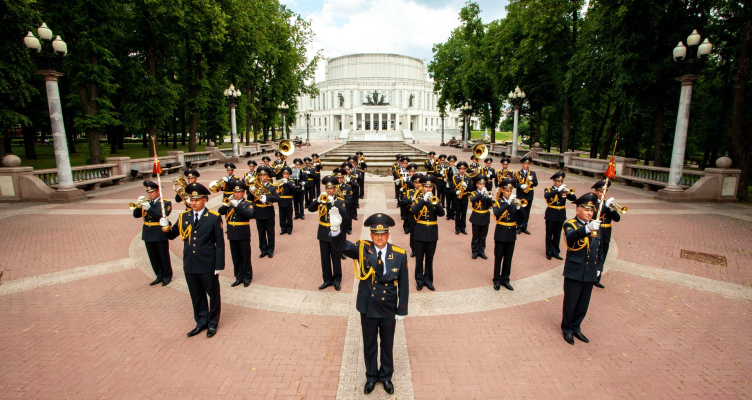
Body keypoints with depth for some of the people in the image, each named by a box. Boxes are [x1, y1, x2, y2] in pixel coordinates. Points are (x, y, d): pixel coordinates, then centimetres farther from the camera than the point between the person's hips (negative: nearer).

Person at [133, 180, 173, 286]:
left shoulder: (166, 203, -6)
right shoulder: (146, 202, 10)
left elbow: (162, 217, -20)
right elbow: (136, 215, 5)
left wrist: (149, 208, -27)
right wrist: (138, 205, -12)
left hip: (160, 235, -5)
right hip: (148, 236, 6)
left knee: (164, 257, 5)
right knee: (154, 258, 13)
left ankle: (167, 276, 19)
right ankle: (160, 276, 26)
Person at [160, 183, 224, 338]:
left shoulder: (214, 217, -9)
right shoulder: (184, 216, 3)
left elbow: (219, 243, -8)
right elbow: (171, 235, 9)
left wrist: (219, 266, -10)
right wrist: (165, 226, -12)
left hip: (208, 266, -4)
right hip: (189, 265, 4)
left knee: (213, 294, 11)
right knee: (196, 296, 17)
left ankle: (213, 323, 29)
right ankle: (201, 322, 34)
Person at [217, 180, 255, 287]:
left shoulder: (247, 204, -3)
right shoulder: (230, 203, 10)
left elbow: (250, 215, -22)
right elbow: (220, 212, -2)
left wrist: (237, 205, -27)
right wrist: (226, 205, -21)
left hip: (243, 235, -4)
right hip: (232, 235, 4)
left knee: (245, 257, 5)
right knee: (235, 258, 12)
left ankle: (247, 278, 17)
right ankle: (239, 277, 23)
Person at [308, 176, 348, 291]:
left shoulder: (340, 201, -5)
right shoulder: (320, 199, 4)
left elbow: (343, 213, -23)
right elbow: (310, 208, -10)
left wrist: (332, 202, -30)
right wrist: (319, 200, -25)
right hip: (323, 233, 3)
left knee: (336, 258, 7)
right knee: (324, 258, 11)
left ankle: (337, 280, 20)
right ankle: (327, 280, 24)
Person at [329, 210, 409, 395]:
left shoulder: (399, 254, -14)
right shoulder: (362, 249, -14)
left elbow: (403, 285, -7)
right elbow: (342, 246, -32)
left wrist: (402, 310, -5)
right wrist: (336, 228, -52)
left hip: (389, 309, 0)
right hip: (368, 308, 0)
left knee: (387, 344, 20)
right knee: (369, 344, 19)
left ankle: (386, 376, 44)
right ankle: (371, 376, 43)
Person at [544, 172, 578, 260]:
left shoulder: (564, 191, 6)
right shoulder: (549, 190, -4)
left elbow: (574, 199, -5)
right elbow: (546, 196, -28)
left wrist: (569, 193, -24)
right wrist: (558, 190, -34)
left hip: (561, 216, 3)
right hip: (551, 216, -3)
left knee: (557, 235, 11)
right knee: (549, 235, 5)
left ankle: (555, 252, 23)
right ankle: (548, 253, 16)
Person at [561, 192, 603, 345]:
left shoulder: (596, 226, 9)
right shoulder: (570, 224, -10)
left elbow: (599, 249, 18)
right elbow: (570, 237, -35)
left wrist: (599, 267, 12)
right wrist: (587, 228, -50)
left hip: (590, 274, 5)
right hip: (574, 272, -5)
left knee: (583, 304, 15)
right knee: (570, 303, 6)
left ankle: (576, 327, 34)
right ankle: (567, 329, 25)